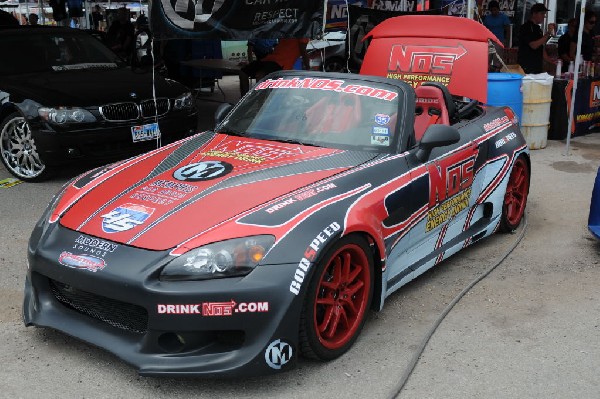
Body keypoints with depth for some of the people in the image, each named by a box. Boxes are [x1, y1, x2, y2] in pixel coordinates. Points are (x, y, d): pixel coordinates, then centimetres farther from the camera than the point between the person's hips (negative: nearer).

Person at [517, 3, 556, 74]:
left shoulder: (538, 29, 18)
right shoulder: (526, 27, -7)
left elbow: (541, 49, 20)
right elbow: (533, 45, -19)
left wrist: (552, 61, 10)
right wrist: (548, 33, -18)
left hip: (538, 68, 8)